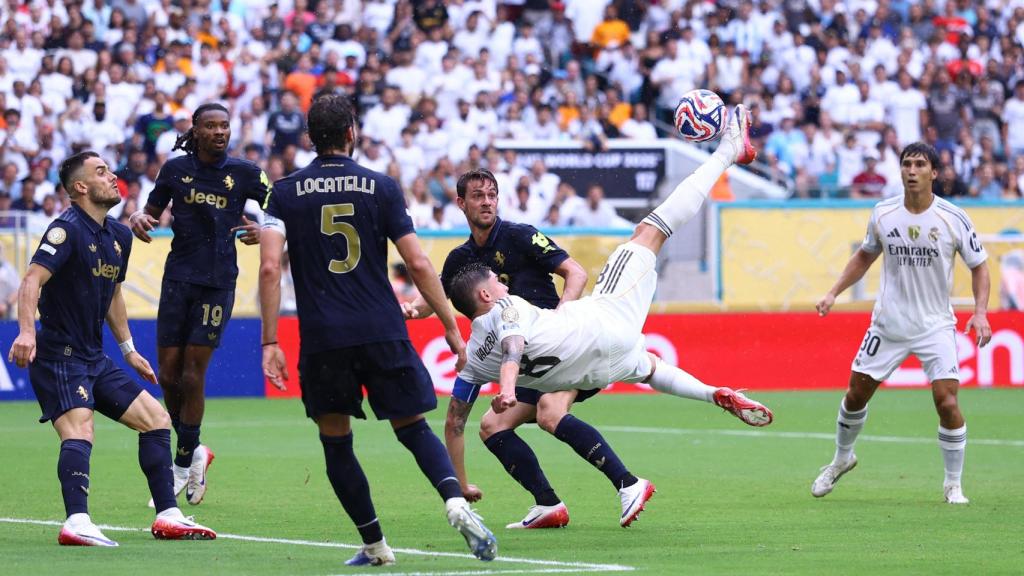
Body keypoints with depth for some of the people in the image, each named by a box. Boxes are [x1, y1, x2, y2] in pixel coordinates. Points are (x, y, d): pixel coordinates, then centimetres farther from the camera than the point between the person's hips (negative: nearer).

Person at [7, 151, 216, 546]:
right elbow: (33, 280, -25)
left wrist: (128, 349, 29)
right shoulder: (68, 229, -14)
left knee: (156, 418, 8)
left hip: (94, 358, 9)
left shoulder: (119, 236, 14)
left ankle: (168, 517, 10)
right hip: (59, 355, -9)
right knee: (79, 431, -27)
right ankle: (77, 523, -40)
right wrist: (26, 332, -38)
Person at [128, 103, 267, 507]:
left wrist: (263, 230, -18)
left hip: (218, 282, -2)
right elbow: (152, 212, 16)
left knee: (192, 376, -6)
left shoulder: (243, 172, 0)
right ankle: (193, 451, 22)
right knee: (168, 375, 0)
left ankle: (184, 464, 7)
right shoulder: (176, 169, 5)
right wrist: (139, 219, -7)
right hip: (179, 277, 2)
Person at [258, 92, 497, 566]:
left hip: (322, 340, 0)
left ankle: (374, 544, 10)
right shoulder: (381, 187, 4)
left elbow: (269, 267, -5)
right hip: (383, 332, 0)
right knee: (413, 428, 10)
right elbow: (418, 265, 1)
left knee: (335, 442, 13)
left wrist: (270, 342, -4)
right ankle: (456, 503, -16)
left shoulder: (286, 192, 5)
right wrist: (452, 329, 7)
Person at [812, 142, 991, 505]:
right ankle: (842, 458, 37)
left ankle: (953, 484, 4)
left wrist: (981, 312, -13)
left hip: (936, 326, -3)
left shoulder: (954, 219, -11)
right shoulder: (883, 214, -3)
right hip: (888, 323, 3)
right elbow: (865, 256, 14)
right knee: (856, 393, 8)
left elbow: (979, 266, 0)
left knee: (947, 402, -14)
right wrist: (834, 292, 6)